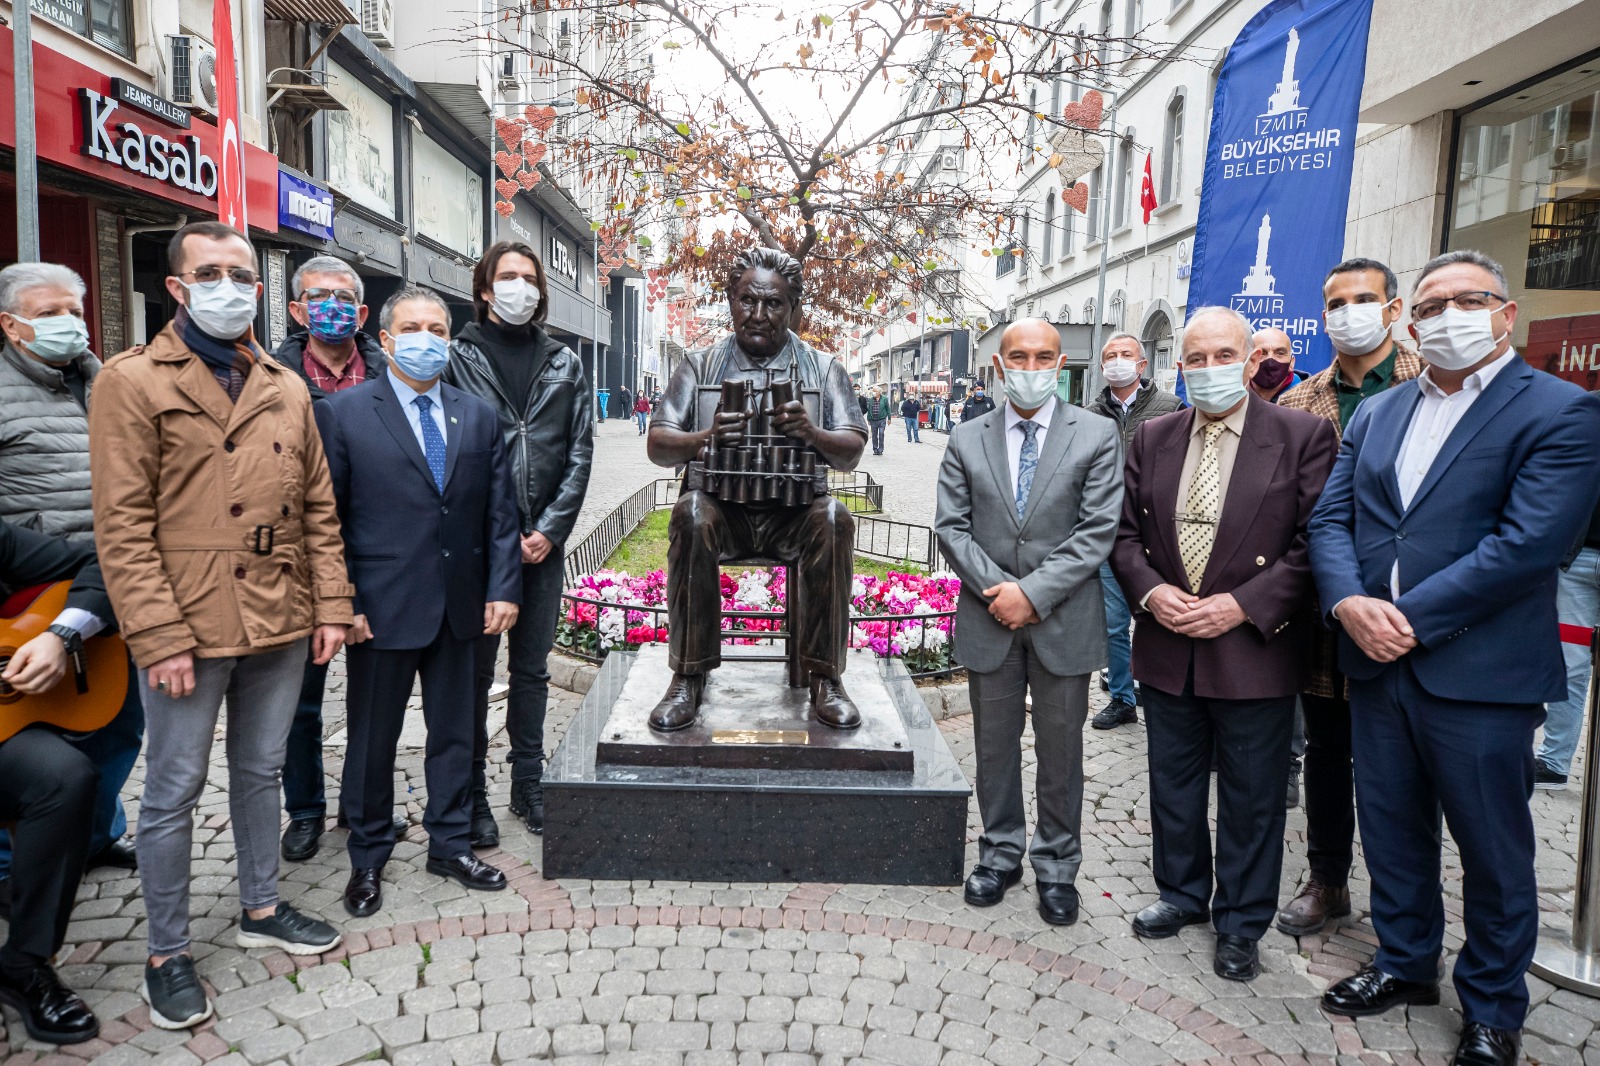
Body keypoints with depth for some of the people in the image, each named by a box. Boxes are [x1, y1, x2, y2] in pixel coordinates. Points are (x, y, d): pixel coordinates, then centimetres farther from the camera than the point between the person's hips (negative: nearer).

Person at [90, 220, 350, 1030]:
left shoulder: (287, 390, 10)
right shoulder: (133, 381, -5)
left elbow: (318, 509, 11)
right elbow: (122, 525, -11)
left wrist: (329, 606, 5)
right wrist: (160, 638, -15)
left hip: (279, 626, 5)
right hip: (188, 630, -5)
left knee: (260, 771, 18)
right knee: (175, 790, 7)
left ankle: (260, 909, 35)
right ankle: (167, 953, 23)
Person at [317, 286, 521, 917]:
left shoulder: (479, 417, 7)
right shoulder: (343, 414, -3)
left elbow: (500, 513, 6)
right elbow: (327, 519, -5)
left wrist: (502, 589, -2)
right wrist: (343, 604, -10)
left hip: (460, 606, 4)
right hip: (381, 607, -3)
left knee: (455, 733, 14)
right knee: (373, 739, 11)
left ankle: (450, 845, 32)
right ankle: (368, 859, 29)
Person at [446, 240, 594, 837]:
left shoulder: (563, 364, 10)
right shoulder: (457, 357, 0)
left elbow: (580, 452, 5)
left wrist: (550, 529, -5)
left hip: (543, 540, 3)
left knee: (533, 668, 13)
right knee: (475, 670, 5)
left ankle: (528, 784, 25)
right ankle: (472, 794, 18)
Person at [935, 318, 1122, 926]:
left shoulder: (1097, 437, -2)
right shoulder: (966, 442, 5)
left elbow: (1098, 530, -9)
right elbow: (951, 526, 0)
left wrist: (1034, 593, -17)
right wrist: (998, 589, -13)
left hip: (1064, 624, -2)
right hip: (989, 622, 2)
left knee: (1060, 753, 11)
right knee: (995, 748, 14)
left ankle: (1056, 866, 27)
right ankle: (1000, 853, 32)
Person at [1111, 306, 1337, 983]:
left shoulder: (1303, 436, -7)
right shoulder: (1152, 438, 5)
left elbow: (1315, 543, -10)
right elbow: (1125, 533, 7)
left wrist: (1243, 605, -19)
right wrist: (1150, 590, -11)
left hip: (1254, 651, -3)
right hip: (1168, 648, 4)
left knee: (1252, 799, 11)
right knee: (1173, 787, 18)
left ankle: (1241, 924, 30)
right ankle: (1182, 894, 39)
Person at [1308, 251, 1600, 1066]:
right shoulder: (1376, 413, 11)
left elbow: (1528, 543, -18)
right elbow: (1330, 519, 4)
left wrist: (1412, 617, -19)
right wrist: (1350, 603, -14)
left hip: (1480, 673, -5)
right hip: (1377, 663, 5)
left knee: (1494, 850, 11)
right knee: (1391, 830, 18)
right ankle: (1405, 963, 39)